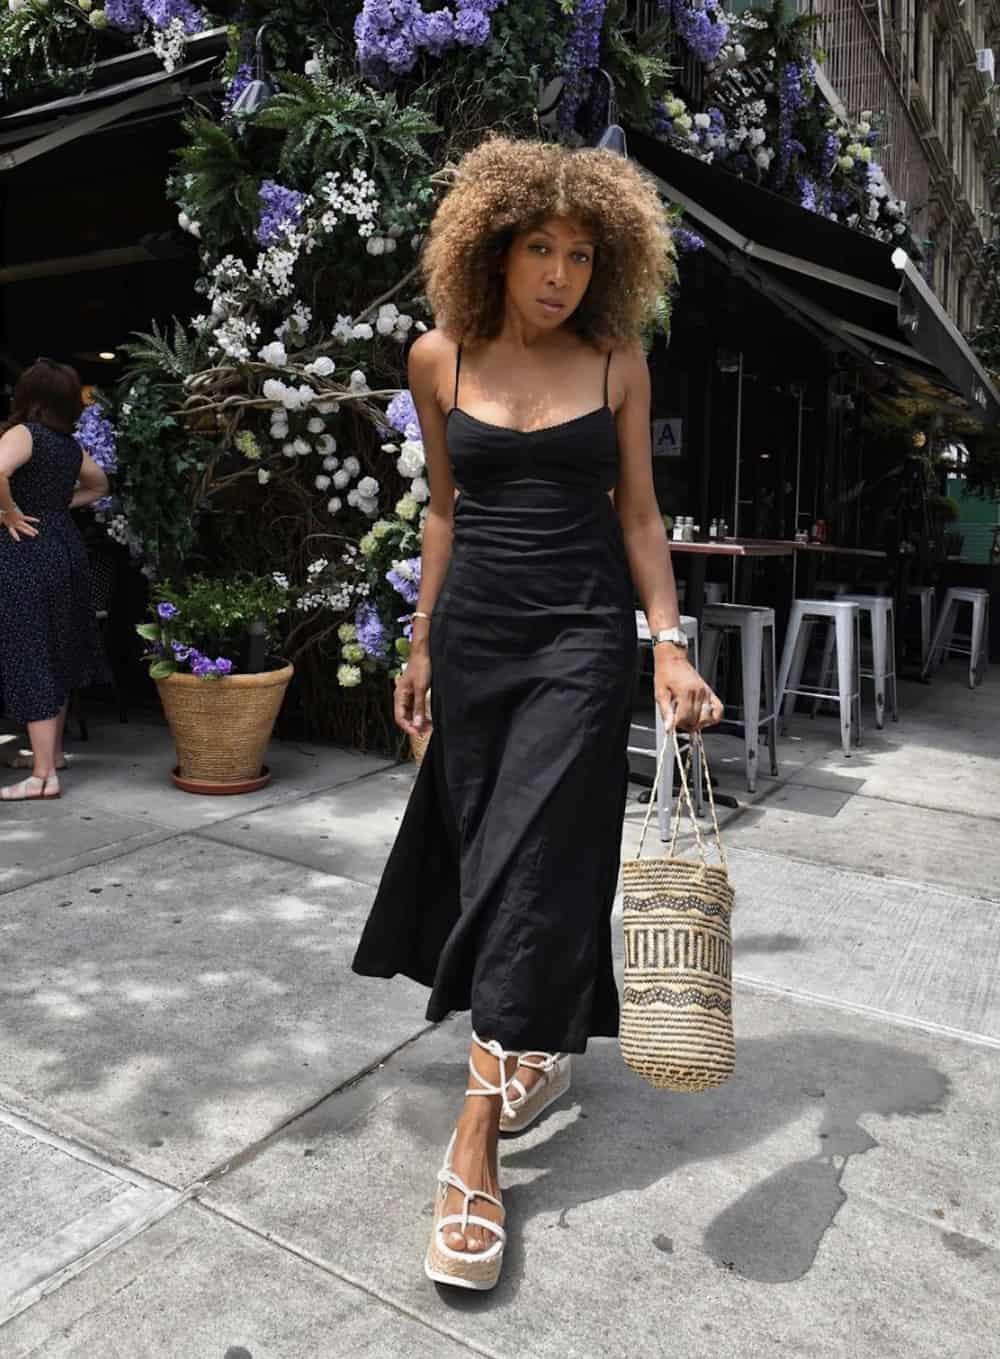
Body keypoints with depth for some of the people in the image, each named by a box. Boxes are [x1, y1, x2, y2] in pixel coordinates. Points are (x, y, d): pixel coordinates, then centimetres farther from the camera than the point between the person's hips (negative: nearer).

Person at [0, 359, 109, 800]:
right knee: (57, 652, 19)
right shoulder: (71, 446, 11)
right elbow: (99, 485, 30)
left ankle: (43, 776, -1)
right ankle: (52, 751, 33)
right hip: (66, 546, 8)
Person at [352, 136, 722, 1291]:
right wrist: (421, 642, 10)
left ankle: (476, 1134, -1)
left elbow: (638, 512, 3)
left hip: (583, 632, -2)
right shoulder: (439, 359, 4)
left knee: (533, 856, -8)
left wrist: (670, 646, -5)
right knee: (479, 843, 8)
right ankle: (538, 1034, 34)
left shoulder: (617, 361, 1)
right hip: (475, 626, 3)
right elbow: (444, 507, 11)